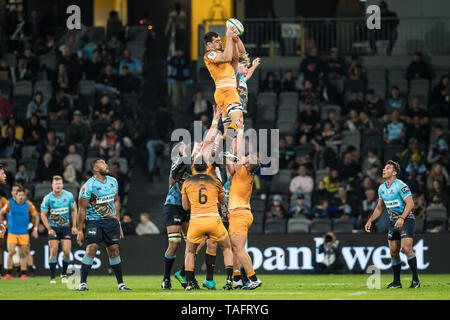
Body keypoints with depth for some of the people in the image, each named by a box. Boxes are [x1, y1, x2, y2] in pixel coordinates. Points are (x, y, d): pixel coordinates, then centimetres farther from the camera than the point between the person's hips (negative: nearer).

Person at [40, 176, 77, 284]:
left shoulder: (69, 196, -3)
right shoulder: (47, 198, -8)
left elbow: (74, 210, 9)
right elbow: (43, 214, -2)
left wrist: (74, 226, 4)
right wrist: (49, 229, -11)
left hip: (66, 227, 1)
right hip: (53, 228, -1)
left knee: (66, 252, -6)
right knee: (53, 252, -7)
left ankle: (64, 274, 15)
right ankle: (52, 278, -1)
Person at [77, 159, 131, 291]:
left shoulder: (113, 182, 9)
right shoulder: (89, 186, -12)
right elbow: (82, 209, -9)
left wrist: (118, 223, 17)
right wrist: (80, 231, -9)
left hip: (110, 221, 5)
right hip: (93, 221, -5)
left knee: (114, 251, 5)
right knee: (91, 249, -17)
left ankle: (120, 283, 12)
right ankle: (83, 283, -13)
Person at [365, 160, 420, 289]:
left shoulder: (400, 186, -15)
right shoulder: (382, 188, 9)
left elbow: (410, 203, -21)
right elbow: (380, 207, 20)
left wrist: (402, 218, -32)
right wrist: (370, 220, 11)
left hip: (406, 220, -7)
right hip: (393, 222, 7)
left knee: (406, 248, -19)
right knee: (393, 252, 4)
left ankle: (415, 279, -12)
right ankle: (396, 282, 13)